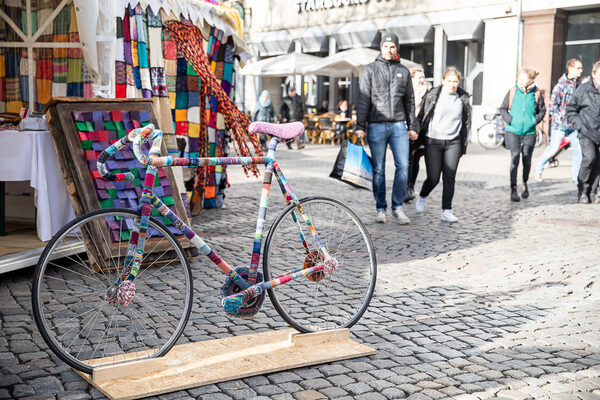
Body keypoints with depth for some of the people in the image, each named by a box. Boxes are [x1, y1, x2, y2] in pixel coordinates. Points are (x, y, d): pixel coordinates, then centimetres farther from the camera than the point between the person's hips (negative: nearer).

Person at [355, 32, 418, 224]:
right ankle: (381, 208, 11)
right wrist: (360, 126, -8)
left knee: (403, 166, -6)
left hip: (398, 125, 2)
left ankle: (397, 207, 4)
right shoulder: (370, 70, 4)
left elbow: (409, 101, 17)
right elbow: (363, 100, 0)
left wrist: (412, 126, 12)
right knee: (378, 169, 2)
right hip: (377, 126, -2)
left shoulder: (403, 71, 13)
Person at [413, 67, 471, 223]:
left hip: (453, 142, 2)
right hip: (433, 141, -2)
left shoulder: (463, 98, 7)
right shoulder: (432, 95, -2)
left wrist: (464, 145, 12)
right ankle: (422, 197, 29)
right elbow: (421, 117, 2)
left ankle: (447, 211, 2)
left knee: (449, 177, -4)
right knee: (433, 178, -2)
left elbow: (466, 122, 14)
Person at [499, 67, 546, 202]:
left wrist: (535, 121, 0)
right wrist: (509, 120, -5)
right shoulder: (512, 92, 0)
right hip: (513, 131, -1)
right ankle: (513, 189, -4)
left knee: (527, 161, 7)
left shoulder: (536, 93, 2)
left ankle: (525, 184, 32)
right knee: (515, 159, -8)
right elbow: (503, 109, 9)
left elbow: (542, 110, 15)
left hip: (529, 132, 1)